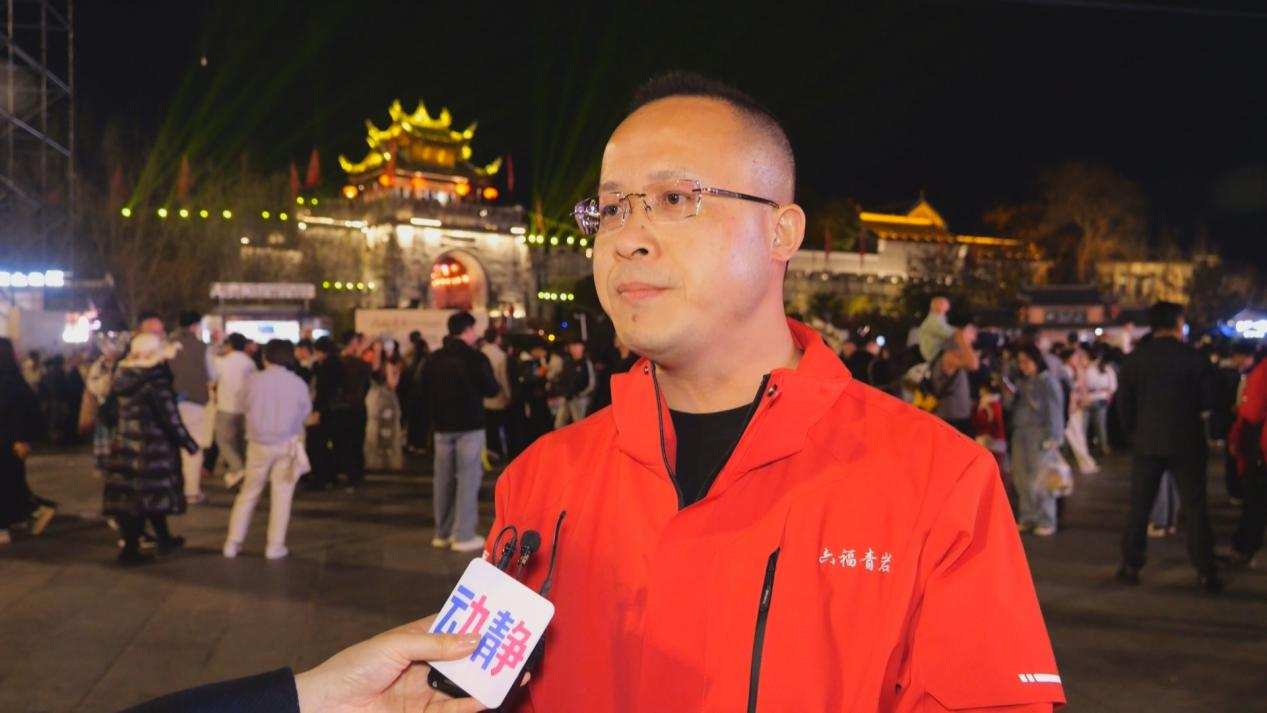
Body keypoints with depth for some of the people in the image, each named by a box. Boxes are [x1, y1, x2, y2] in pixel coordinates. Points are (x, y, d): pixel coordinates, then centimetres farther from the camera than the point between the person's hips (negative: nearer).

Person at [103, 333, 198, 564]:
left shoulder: (123, 374, 4)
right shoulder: (156, 378, -17)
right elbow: (169, 417, -18)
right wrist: (189, 443, -9)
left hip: (124, 444, 8)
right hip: (150, 447, -8)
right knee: (148, 496, 4)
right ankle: (130, 550, 9)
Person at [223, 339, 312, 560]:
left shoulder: (254, 380, -7)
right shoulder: (298, 383, -7)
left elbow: (249, 408, 0)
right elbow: (305, 412, 1)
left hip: (259, 443, 1)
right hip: (287, 444, -1)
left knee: (248, 493, 13)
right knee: (281, 495, 7)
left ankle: (233, 543, 14)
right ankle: (275, 546, 6)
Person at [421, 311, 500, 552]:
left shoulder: (434, 359, 6)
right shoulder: (475, 357, -12)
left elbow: (426, 389, 14)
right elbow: (491, 389, -8)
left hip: (443, 425, 6)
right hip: (470, 425, -5)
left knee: (444, 478, 11)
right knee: (468, 478, -3)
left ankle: (442, 533, 16)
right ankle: (463, 535, -5)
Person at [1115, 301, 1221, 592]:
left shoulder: (1134, 359, -2)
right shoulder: (1194, 357, -7)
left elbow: (1123, 404, 0)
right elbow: (1207, 401, -4)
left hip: (1147, 442, 2)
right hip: (1187, 442, -1)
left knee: (1139, 507, 10)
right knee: (1195, 508, 5)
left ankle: (1130, 566, 11)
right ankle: (1206, 573, 3)